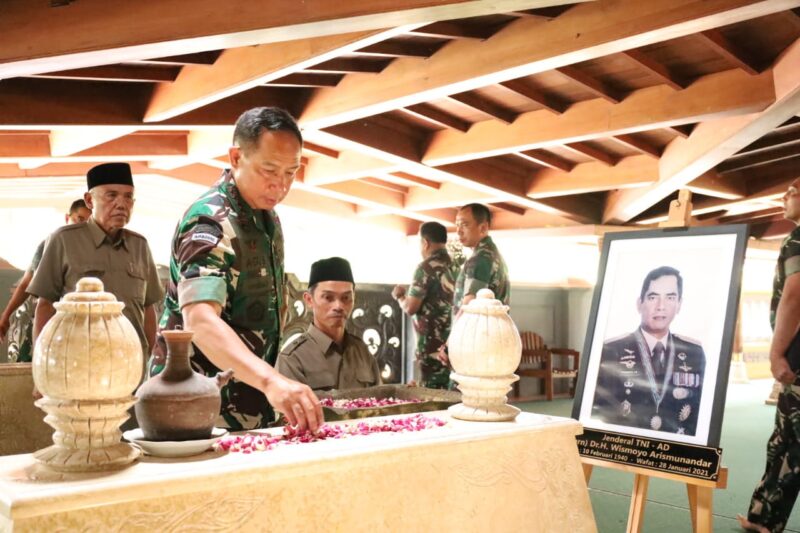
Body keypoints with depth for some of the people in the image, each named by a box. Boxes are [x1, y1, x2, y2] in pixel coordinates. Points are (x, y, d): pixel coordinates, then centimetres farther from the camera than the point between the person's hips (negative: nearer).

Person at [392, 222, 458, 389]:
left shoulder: (426, 268, -13)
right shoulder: (454, 267, 10)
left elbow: (410, 308, -15)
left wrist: (399, 295, 6)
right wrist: (409, 293, 25)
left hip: (433, 345, -8)